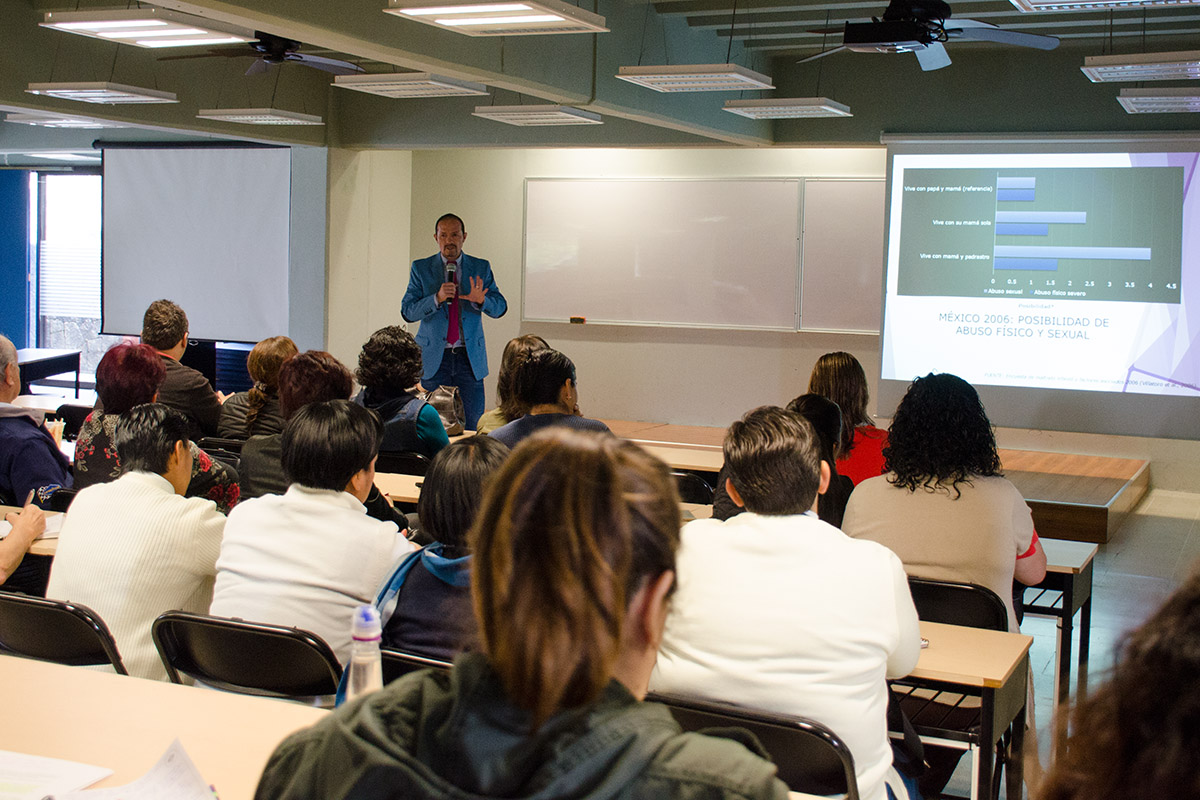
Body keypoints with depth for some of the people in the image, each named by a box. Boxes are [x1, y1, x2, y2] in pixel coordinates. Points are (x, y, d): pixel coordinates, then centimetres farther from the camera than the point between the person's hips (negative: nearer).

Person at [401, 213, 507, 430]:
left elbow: (500, 307, 1)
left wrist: (481, 300, -21)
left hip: (470, 357, 1)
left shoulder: (481, 268, 7)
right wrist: (437, 298, -19)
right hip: (434, 358, -1)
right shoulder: (421, 268, 4)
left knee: (473, 425, 1)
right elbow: (407, 312, -3)